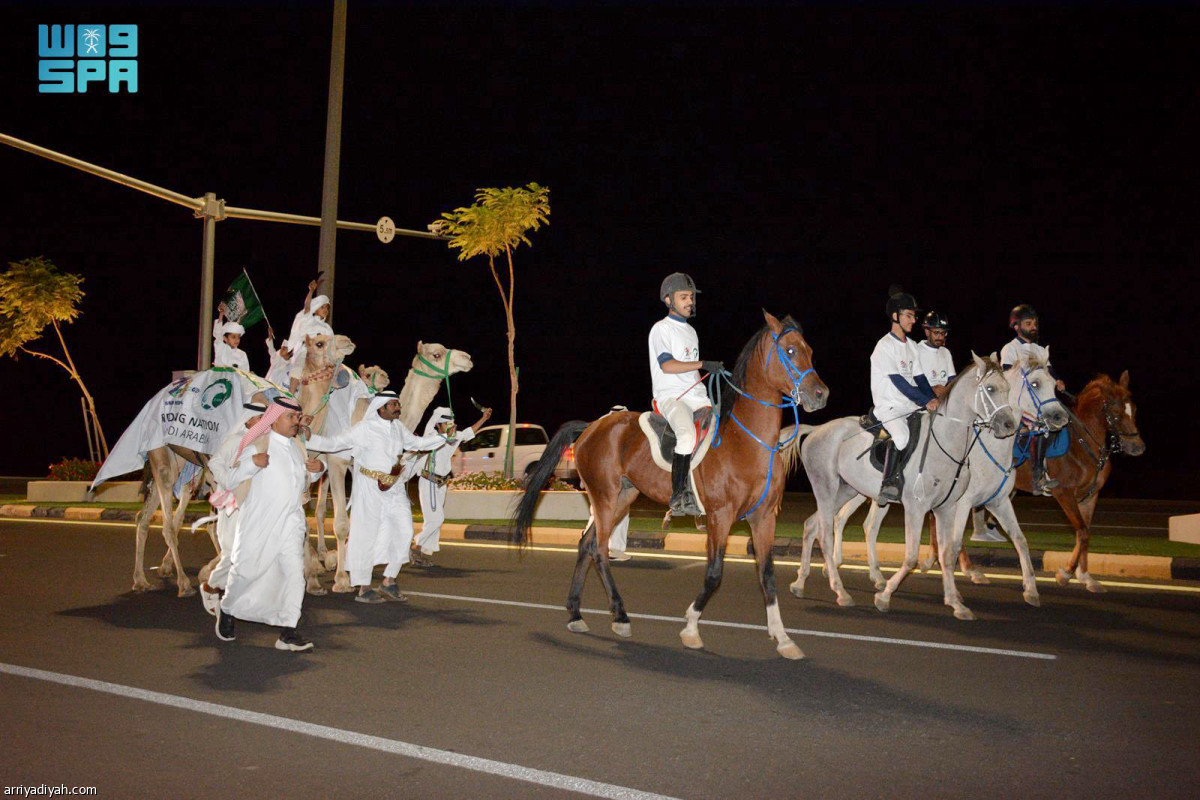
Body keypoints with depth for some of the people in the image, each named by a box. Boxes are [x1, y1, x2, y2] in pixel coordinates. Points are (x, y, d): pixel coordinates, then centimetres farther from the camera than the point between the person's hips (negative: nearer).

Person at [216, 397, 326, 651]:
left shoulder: (298, 447, 13)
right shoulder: (259, 446, -7)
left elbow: (304, 479, 28)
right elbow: (231, 479, -11)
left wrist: (318, 468, 7)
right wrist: (252, 463, -28)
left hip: (291, 523, 4)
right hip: (259, 523, -4)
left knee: (294, 572, -9)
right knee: (247, 571, 8)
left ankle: (288, 632, -8)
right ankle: (227, 611, 36)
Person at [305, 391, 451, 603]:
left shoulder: (398, 427, 9)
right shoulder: (364, 429, -10)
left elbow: (417, 443, 25)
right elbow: (334, 443, -9)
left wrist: (442, 436, 23)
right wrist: (309, 438, -22)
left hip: (395, 488, 7)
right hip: (370, 488, -7)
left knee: (404, 531, 3)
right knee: (366, 535, -1)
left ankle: (389, 581, 15)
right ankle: (364, 588, 9)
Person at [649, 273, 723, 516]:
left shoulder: (691, 331, 23)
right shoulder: (661, 329, -2)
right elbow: (667, 365, -17)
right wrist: (703, 364, -19)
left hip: (696, 396, 8)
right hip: (670, 396, -8)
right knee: (688, 435, -34)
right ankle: (678, 496, -29)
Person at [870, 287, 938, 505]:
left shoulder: (911, 346, 16)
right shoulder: (885, 346, -10)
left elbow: (919, 378, 14)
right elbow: (899, 382, -17)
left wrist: (934, 400, -1)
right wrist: (925, 401, -21)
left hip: (911, 405, 9)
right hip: (889, 407, -8)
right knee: (901, 436, -31)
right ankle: (889, 484, -20)